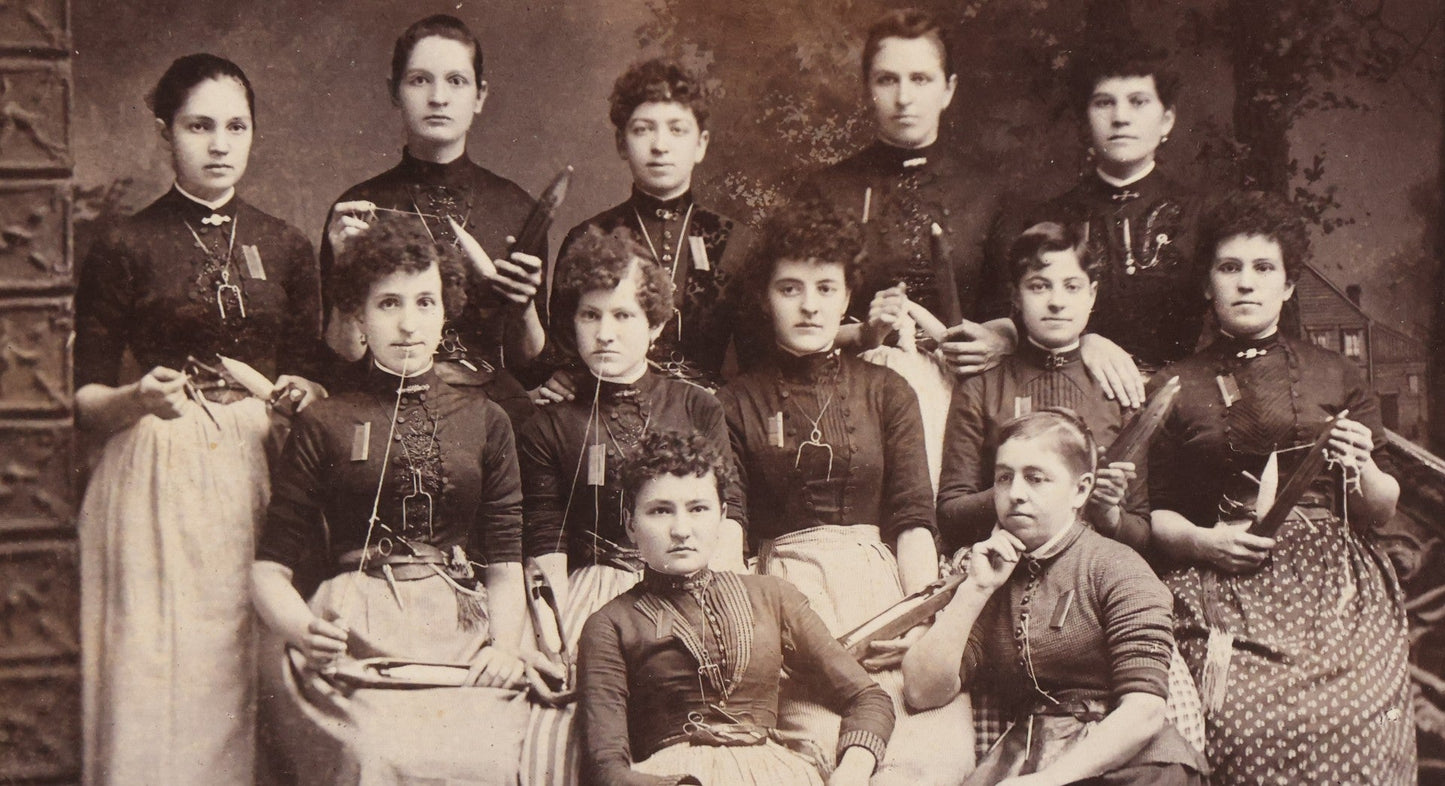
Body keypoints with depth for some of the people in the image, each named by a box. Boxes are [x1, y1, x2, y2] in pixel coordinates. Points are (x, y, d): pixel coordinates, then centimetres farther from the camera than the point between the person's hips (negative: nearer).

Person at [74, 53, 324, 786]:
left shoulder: (284, 246, 10)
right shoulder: (125, 248, -1)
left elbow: (308, 369, 17)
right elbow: (82, 401, 0)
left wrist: (306, 391, -5)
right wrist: (139, 399, -19)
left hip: (259, 474, 3)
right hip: (157, 483, -3)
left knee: (250, 675, 2)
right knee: (159, 681, -3)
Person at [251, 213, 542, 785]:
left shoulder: (484, 421, 19)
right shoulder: (323, 426, 12)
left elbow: (505, 564, 15)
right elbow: (271, 570, 8)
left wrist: (505, 645, -5)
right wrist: (306, 630, -14)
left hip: (460, 636, 2)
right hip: (352, 640, -1)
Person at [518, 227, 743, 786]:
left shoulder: (699, 411, 16)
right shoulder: (548, 428, 13)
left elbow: (727, 528, 7)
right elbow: (546, 551, 5)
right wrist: (561, 644, -11)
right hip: (588, 598, 0)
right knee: (555, 732, -23)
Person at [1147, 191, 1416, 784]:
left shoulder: (1337, 378, 16)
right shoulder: (1177, 386, 13)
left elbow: (1382, 513, 17)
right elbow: (1156, 513, 14)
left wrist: (1362, 471, -3)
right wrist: (1201, 540, -5)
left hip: (1334, 586, 1)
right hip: (1224, 594, -1)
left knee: (1348, 728, -23)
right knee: (1245, 724, -25)